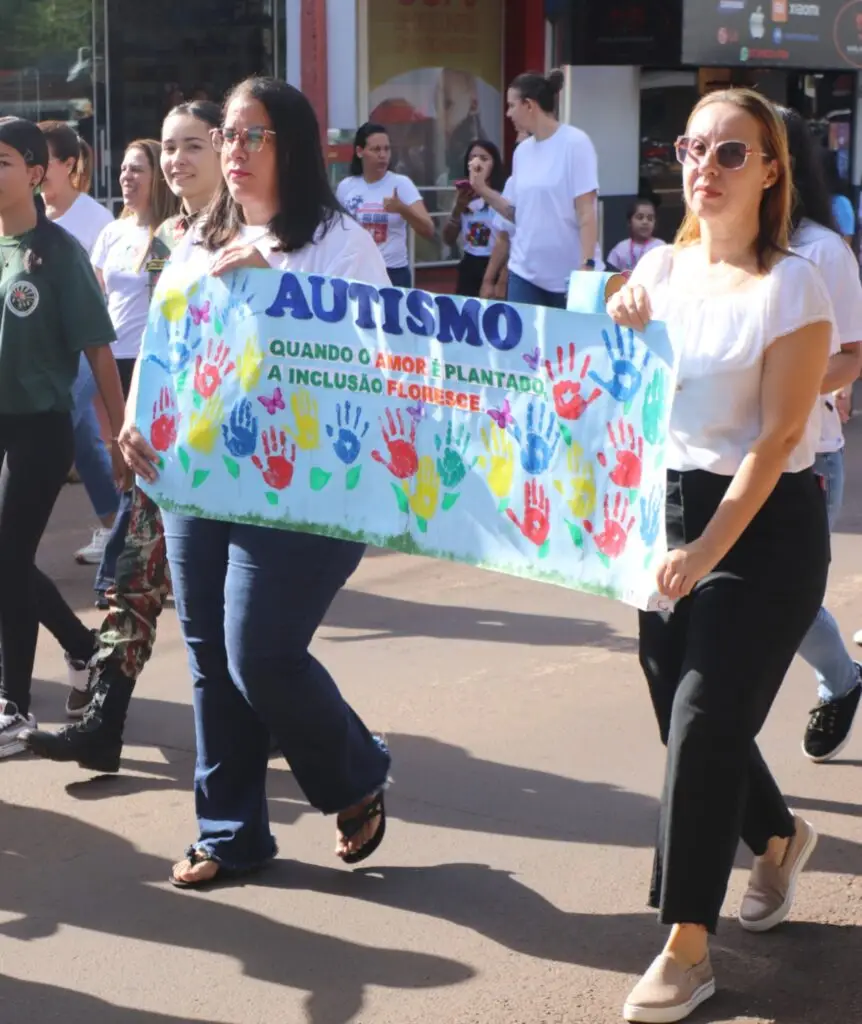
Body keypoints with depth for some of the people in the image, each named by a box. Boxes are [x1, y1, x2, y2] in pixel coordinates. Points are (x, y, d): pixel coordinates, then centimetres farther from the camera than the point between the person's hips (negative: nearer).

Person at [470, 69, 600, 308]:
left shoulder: (575, 142, -8)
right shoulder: (522, 151, 10)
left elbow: (586, 211, -12)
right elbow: (520, 214, 14)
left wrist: (587, 265, -19)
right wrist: (483, 191, 4)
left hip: (569, 276, -5)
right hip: (525, 272, 5)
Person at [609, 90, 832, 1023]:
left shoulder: (791, 285, -11)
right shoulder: (661, 267, 5)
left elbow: (777, 436, -16)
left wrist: (710, 549, -23)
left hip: (764, 525, -6)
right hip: (665, 508, 6)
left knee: (703, 722, -9)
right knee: (687, 716, 11)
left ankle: (686, 949, 2)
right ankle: (779, 836, 42)